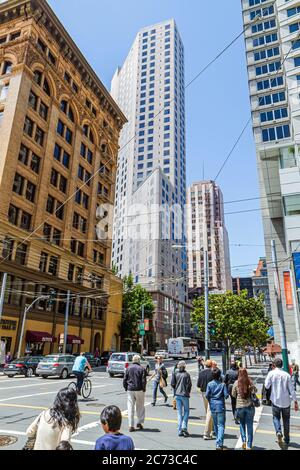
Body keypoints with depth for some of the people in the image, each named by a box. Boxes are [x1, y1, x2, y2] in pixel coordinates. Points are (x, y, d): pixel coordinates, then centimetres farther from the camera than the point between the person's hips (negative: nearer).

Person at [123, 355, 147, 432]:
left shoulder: (128, 368, 3)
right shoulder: (142, 369, -5)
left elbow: (124, 380, 4)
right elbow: (144, 380, -7)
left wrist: (126, 388, 14)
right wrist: (144, 389, 4)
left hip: (130, 390, 2)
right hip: (139, 390, -2)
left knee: (130, 408, 5)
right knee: (140, 407, 14)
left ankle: (131, 426, 6)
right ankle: (140, 422, 16)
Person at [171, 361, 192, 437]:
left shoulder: (175, 373, -1)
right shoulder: (187, 374, -7)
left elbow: (172, 383, -3)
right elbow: (189, 384, -8)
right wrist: (188, 392, 10)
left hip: (177, 394, 3)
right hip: (185, 394, -3)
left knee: (179, 412, 11)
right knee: (186, 411, 11)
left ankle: (180, 430, 9)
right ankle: (184, 426, -5)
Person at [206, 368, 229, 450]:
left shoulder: (209, 384, -3)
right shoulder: (222, 384, -9)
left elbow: (207, 395, -5)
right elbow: (226, 395, -10)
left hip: (213, 406, 3)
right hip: (220, 406, -3)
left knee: (216, 425, 17)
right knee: (221, 425, 1)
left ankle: (219, 443, 29)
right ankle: (219, 444, -12)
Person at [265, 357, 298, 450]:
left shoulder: (271, 373, -10)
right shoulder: (287, 375, -6)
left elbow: (266, 386, -7)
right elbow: (291, 389, -6)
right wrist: (295, 401, 2)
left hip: (276, 401, -2)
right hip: (286, 401, 2)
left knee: (276, 418, 14)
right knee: (286, 421, 18)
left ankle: (279, 432, -13)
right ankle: (286, 441, 26)